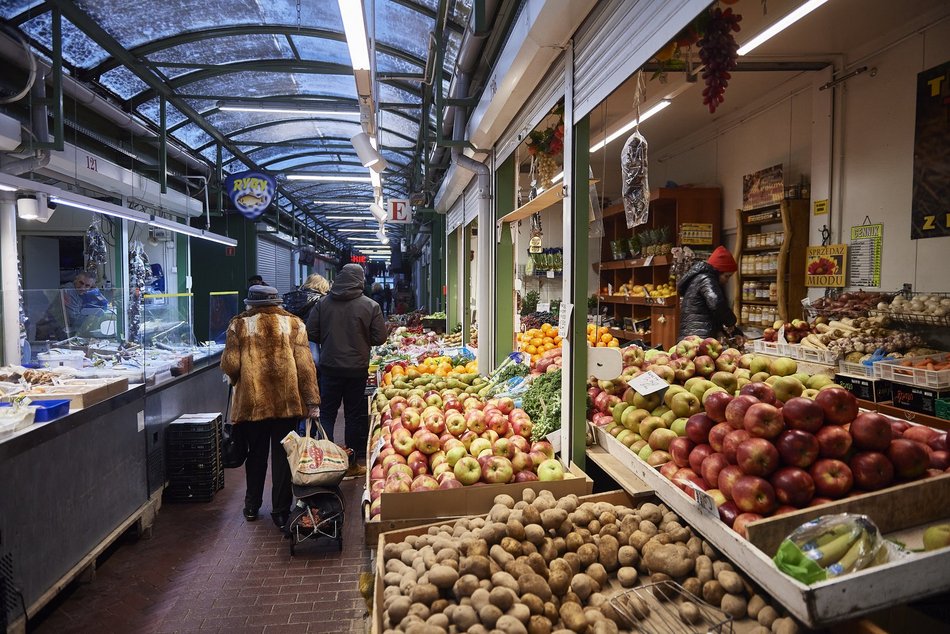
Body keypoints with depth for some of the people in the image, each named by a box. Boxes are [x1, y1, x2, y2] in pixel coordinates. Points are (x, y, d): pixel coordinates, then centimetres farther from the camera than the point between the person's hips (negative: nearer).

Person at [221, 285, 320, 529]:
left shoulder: (239, 325, 0)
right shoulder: (294, 324, 1)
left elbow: (230, 365, -4)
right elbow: (305, 366, -4)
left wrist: (235, 379, 19)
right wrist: (312, 401, -1)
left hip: (251, 401, 1)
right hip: (287, 402, 0)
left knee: (256, 455, 17)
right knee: (282, 456, 7)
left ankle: (252, 507, 31)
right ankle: (281, 512, 13)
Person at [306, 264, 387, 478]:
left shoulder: (323, 303, -3)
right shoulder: (370, 306, -8)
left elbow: (311, 333, -1)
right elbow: (380, 338, -7)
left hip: (329, 366, 1)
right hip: (357, 369, -1)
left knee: (326, 413, 11)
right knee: (354, 415, 10)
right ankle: (353, 463, 18)